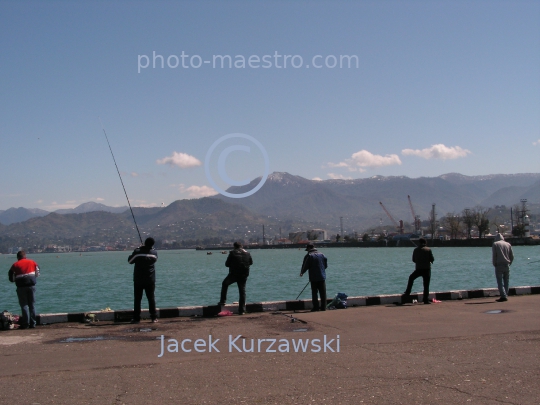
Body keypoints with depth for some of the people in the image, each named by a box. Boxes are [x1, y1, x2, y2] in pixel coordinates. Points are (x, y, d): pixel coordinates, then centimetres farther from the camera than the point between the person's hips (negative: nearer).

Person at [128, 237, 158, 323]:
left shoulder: (137, 252, -13)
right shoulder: (154, 252, -5)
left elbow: (130, 261, 2)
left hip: (138, 280, -1)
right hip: (150, 280, 2)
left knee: (137, 299, 4)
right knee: (151, 298, 8)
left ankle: (136, 318, 4)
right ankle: (154, 317, 7)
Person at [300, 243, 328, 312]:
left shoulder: (308, 256, -6)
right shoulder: (321, 254, 6)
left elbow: (305, 266, -4)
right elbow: (326, 265, 12)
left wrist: (301, 273, 14)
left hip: (313, 278, -3)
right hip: (322, 277, 3)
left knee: (314, 293, 3)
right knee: (323, 293, 7)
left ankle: (316, 307, 2)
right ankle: (323, 307, 9)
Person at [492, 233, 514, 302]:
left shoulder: (495, 244, -1)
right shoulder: (508, 244, 10)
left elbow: (494, 256, -6)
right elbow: (512, 256, 8)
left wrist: (494, 264, 4)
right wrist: (509, 264, 16)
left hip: (499, 265, -4)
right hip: (507, 265, 4)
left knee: (500, 282, -4)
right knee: (506, 282, 11)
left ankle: (504, 296, -16)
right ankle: (505, 296, 11)